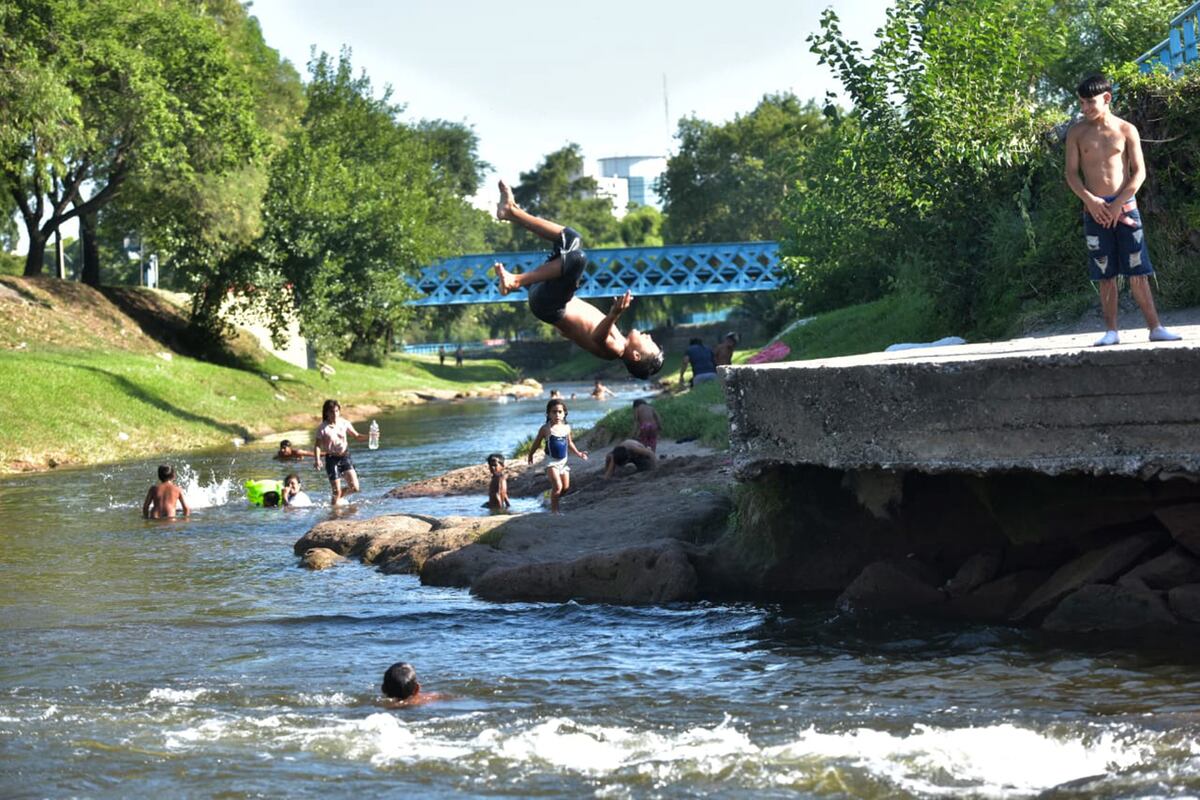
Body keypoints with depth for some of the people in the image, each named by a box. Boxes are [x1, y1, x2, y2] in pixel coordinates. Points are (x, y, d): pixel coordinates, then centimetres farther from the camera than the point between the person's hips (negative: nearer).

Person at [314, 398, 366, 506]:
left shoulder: (344, 423, 1)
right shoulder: (323, 428, -8)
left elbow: (357, 436, 9)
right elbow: (318, 446, -8)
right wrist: (317, 460, -23)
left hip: (345, 457, 3)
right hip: (332, 459, -3)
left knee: (354, 487, -5)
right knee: (336, 491, -4)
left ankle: (340, 497, 24)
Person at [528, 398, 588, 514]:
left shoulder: (566, 428, 2)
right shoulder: (546, 429, -12)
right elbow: (537, 442, 0)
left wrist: (578, 453, 22)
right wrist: (530, 455, 7)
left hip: (563, 461, 6)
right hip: (551, 461, -6)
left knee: (566, 487, 10)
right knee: (557, 486, -16)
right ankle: (554, 510, -6)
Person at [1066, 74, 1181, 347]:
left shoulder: (1126, 130, 1)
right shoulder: (1077, 133, 4)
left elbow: (1139, 172, -2)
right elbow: (1071, 172, 2)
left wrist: (1118, 204, -11)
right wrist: (1089, 200, -13)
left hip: (1125, 206, -1)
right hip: (1095, 209, 1)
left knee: (1137, 271, -2)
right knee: (1105, 275, 2)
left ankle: (1155, 328, -1)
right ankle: (1110, 331, 5)